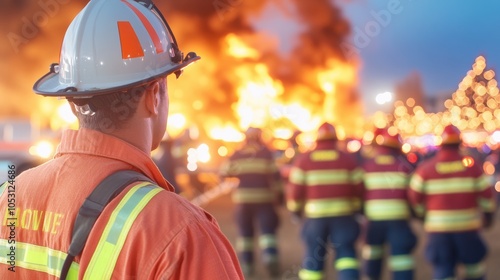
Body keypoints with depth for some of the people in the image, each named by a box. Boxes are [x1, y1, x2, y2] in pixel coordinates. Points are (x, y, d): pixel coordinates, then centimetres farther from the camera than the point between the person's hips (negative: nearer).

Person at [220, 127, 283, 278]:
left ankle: (247, 264, 12)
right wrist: (277, 193, 4)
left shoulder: (236, 155, 4)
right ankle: (270, 256, -25)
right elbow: (275, 175, -5)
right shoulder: (266, 153, -2)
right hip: (264, 199, -2)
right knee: (267, 230, -2)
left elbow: (224, 172, 7)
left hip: (242, 198, 2)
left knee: (245, 232, 12)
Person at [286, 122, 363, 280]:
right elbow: (358, 188, 6)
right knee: (345, 253, 3)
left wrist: (295, 210, 15)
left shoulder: (304, 159, 0)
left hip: (315, 215, 0)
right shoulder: (348, 159, 3)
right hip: (343, 214, 0)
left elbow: (295, 188, -1)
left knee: (314, 255, 11)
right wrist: (355, 208, 23)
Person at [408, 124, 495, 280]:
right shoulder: (472, 165, -2)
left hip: (438, 228, 1)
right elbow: (485, 193, 2)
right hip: (467, 226, 0)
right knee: (475, 266, 19)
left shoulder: (426, 168, -2)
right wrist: (488, 214, 19)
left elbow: (414, 196, 1)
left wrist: (422, 214, 20)